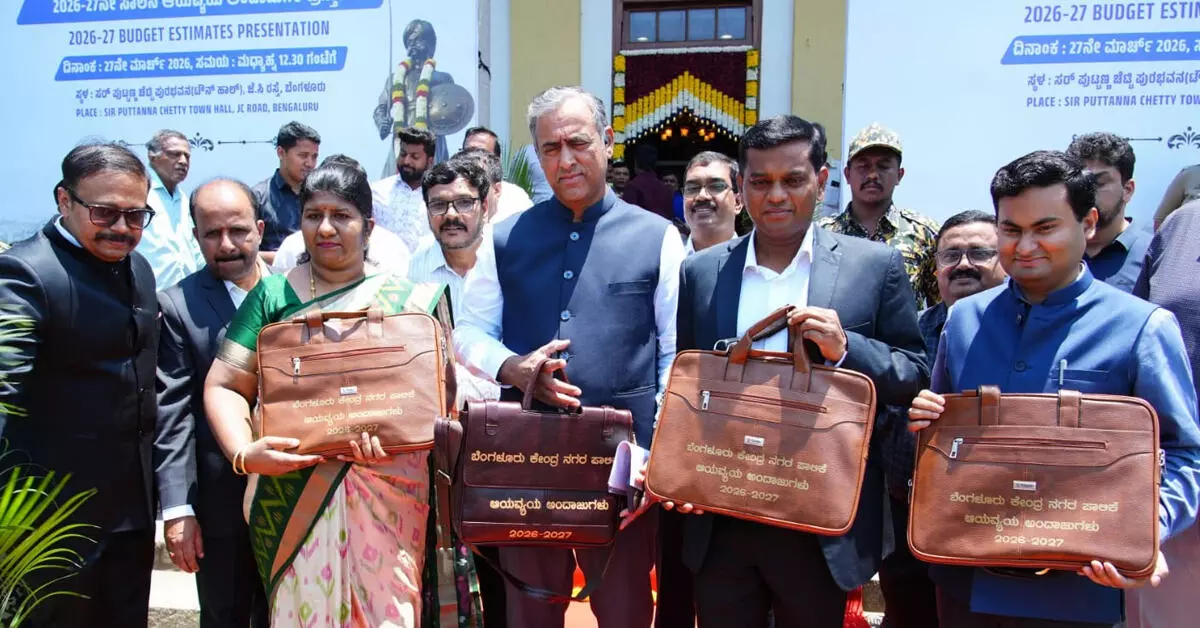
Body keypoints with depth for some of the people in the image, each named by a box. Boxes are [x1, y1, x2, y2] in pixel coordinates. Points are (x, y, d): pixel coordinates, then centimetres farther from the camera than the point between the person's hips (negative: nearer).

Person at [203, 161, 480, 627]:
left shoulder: (411, 301, 3)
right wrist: (244, 454, -15)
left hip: (387, 496, 0)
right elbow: (225, 386, 2)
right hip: (295, 496, 0)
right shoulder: (272, 294, 5)